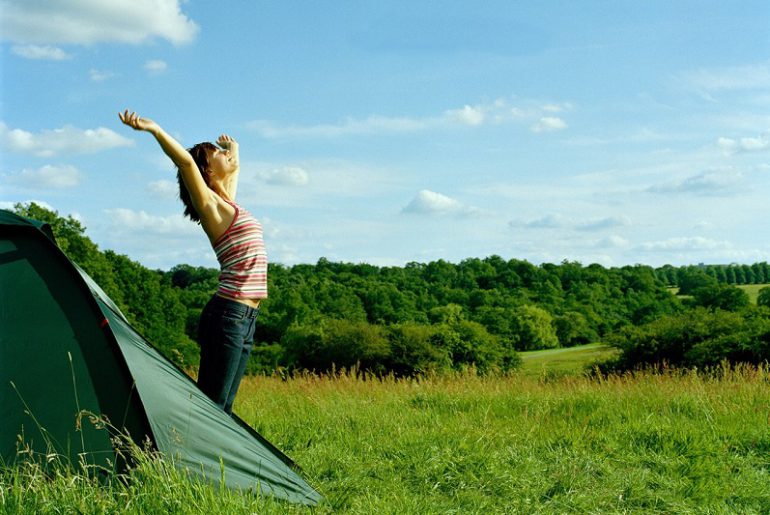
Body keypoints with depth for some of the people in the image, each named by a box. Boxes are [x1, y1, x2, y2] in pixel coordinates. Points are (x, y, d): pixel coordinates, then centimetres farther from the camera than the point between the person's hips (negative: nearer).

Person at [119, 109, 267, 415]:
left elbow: (234, 167, 40)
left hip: (247, 318, 8)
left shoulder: (227, 201, 18)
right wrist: (154, 130, -26)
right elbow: (185, 160, -21)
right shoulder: (209, 203, -5)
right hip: (228, 313, -8)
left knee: (223, 407, 7)